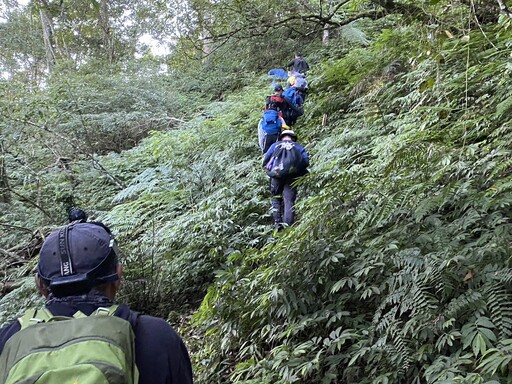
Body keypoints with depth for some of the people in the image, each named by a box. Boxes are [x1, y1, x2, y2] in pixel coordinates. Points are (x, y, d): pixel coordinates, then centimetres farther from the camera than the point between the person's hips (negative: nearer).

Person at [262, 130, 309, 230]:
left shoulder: (275, 145, 21)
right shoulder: (298, 147, 20)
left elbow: (266, 159, 12)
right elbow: (306, 160, 6)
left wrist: (269, 169, 28)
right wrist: (299, 170, 20)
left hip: (276, 174, 1)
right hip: (292, 176, 0)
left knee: (276, 198, 16)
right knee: (289, 200, -2)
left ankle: (277, 222, 3)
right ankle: (288, 225, -14)